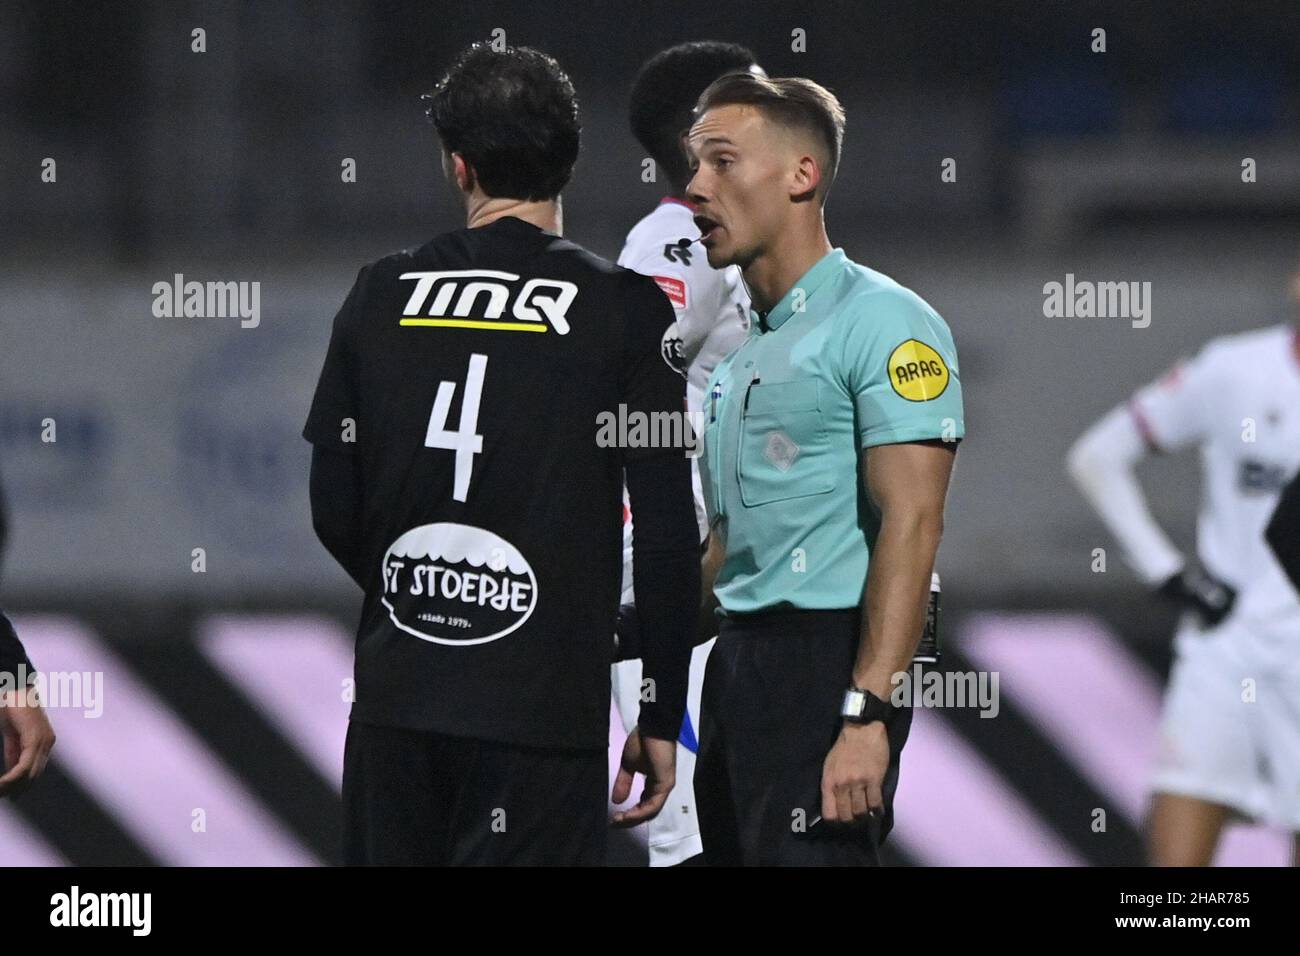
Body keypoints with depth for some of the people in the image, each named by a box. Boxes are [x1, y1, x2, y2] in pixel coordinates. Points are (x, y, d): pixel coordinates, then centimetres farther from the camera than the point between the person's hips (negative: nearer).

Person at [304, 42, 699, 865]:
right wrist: (661, 718, 2)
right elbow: (668, 534, -6)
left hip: (393, 703, 4)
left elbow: (334, 513, 9)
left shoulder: (381, 297, 5)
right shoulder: (625, 311, -4)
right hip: (542, 706, -3)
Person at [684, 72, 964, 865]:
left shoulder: (880, 323, -9)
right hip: (737, 664, 9)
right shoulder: (741, 356, 18)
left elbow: (911, 525, -16)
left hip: (827, 662, -8)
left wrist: (865, 716, -23)